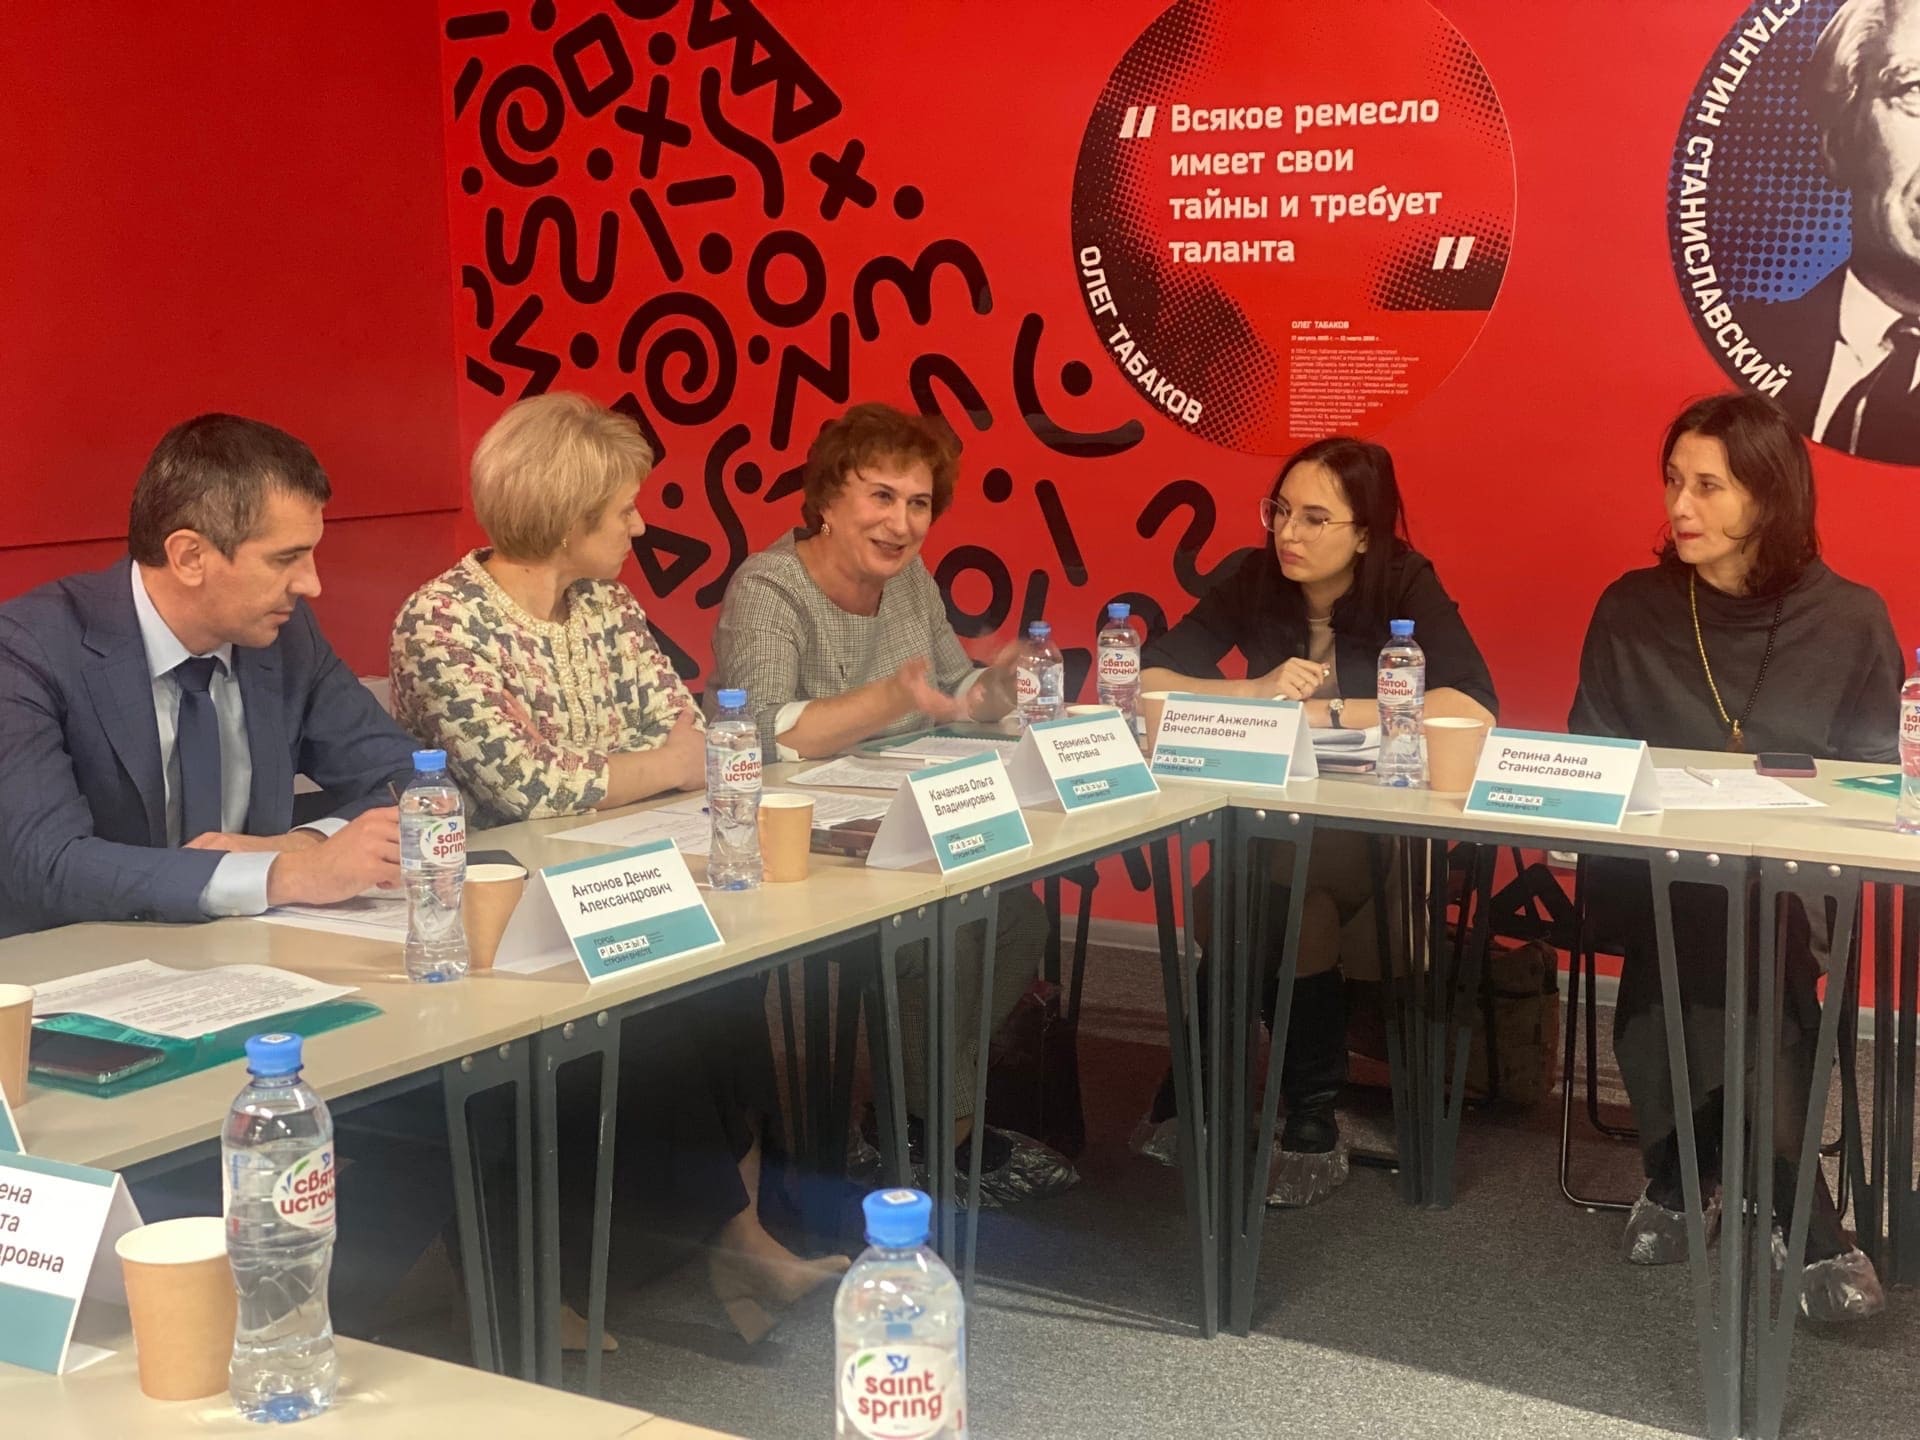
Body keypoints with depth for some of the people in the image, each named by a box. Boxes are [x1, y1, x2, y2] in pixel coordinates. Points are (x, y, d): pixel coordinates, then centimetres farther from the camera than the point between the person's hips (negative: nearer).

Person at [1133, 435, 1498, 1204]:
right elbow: (1146, 680, -6)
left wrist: (1325, 712, -23)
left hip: (1380, 840, -3)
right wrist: (1255, 693, -20)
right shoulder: (1254, 580, -1)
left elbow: (1474, 708, -27)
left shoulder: (1405, 585, -11)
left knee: (1291, 887, -32)